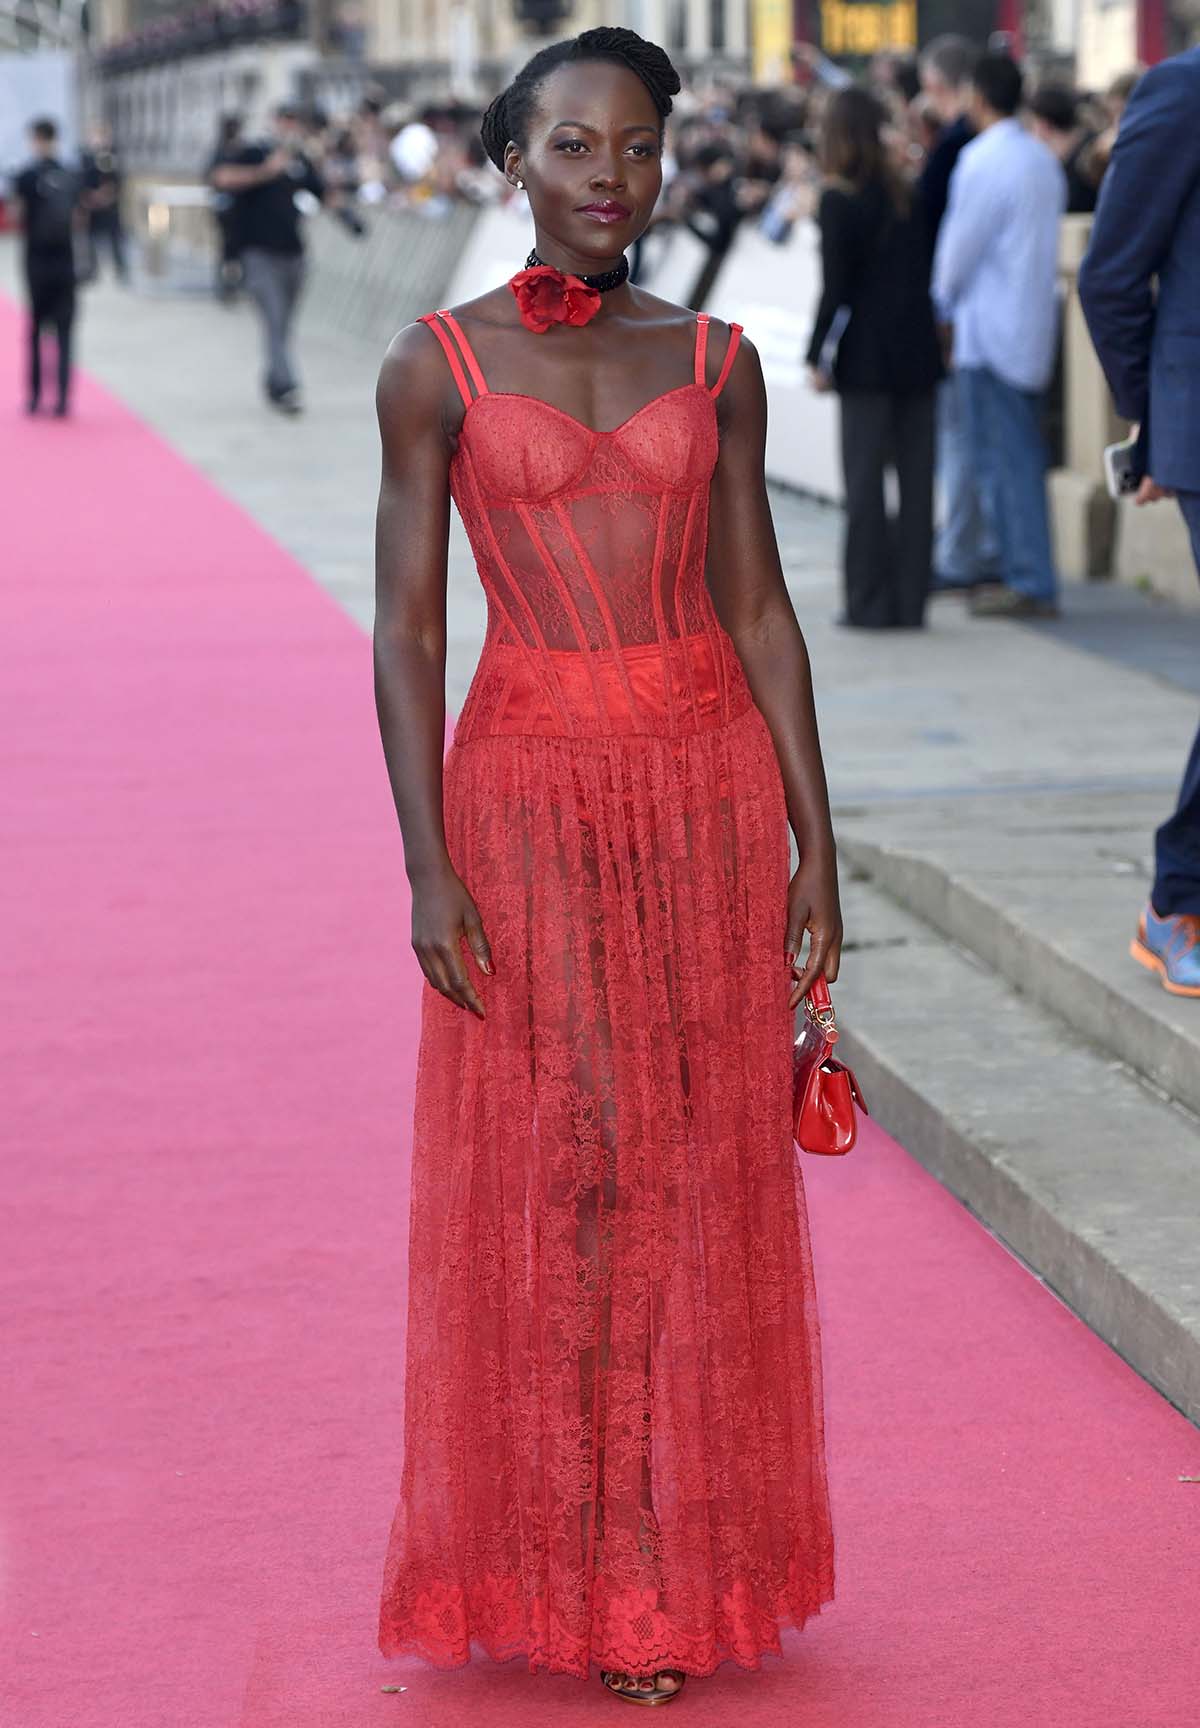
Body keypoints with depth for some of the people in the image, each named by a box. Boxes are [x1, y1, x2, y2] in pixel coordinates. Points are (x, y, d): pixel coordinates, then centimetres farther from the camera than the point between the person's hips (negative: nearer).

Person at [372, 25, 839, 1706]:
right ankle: (570, 1564, 10)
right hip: (529, 794, -2)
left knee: (699, 1181, 5)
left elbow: (758, 607, 7)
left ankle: (682, 1558, 17)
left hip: (709, 786, 2)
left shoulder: (712, 361, 6)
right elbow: (407, 627, -2)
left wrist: (814, 843, 3)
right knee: (556, 1179, -1)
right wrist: (427, 862, -10)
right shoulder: (438, 366, -1)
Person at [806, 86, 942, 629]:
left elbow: (836, 286, -10)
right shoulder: (908, 193, 7)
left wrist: (816, 355, -4)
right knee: (916, 478, 7)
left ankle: (871, 600, -1)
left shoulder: (839, 200, -8)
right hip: (918, 352, 5)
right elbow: (927, 272, 9)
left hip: (867, 357, -5)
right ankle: (911, 599, 8)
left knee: (864, 479, 0)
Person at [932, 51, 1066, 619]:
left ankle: (1030, 584, -5)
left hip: (990, 332, -8)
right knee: (1024, 458, 13)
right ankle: (1028, 575, 17)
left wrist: (943, 307, 6)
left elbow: (961, 247, -13)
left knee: (1003, 460, -5)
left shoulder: (983, 161, -15)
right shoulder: (1044, 160, 11)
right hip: (1033, 326, 8)